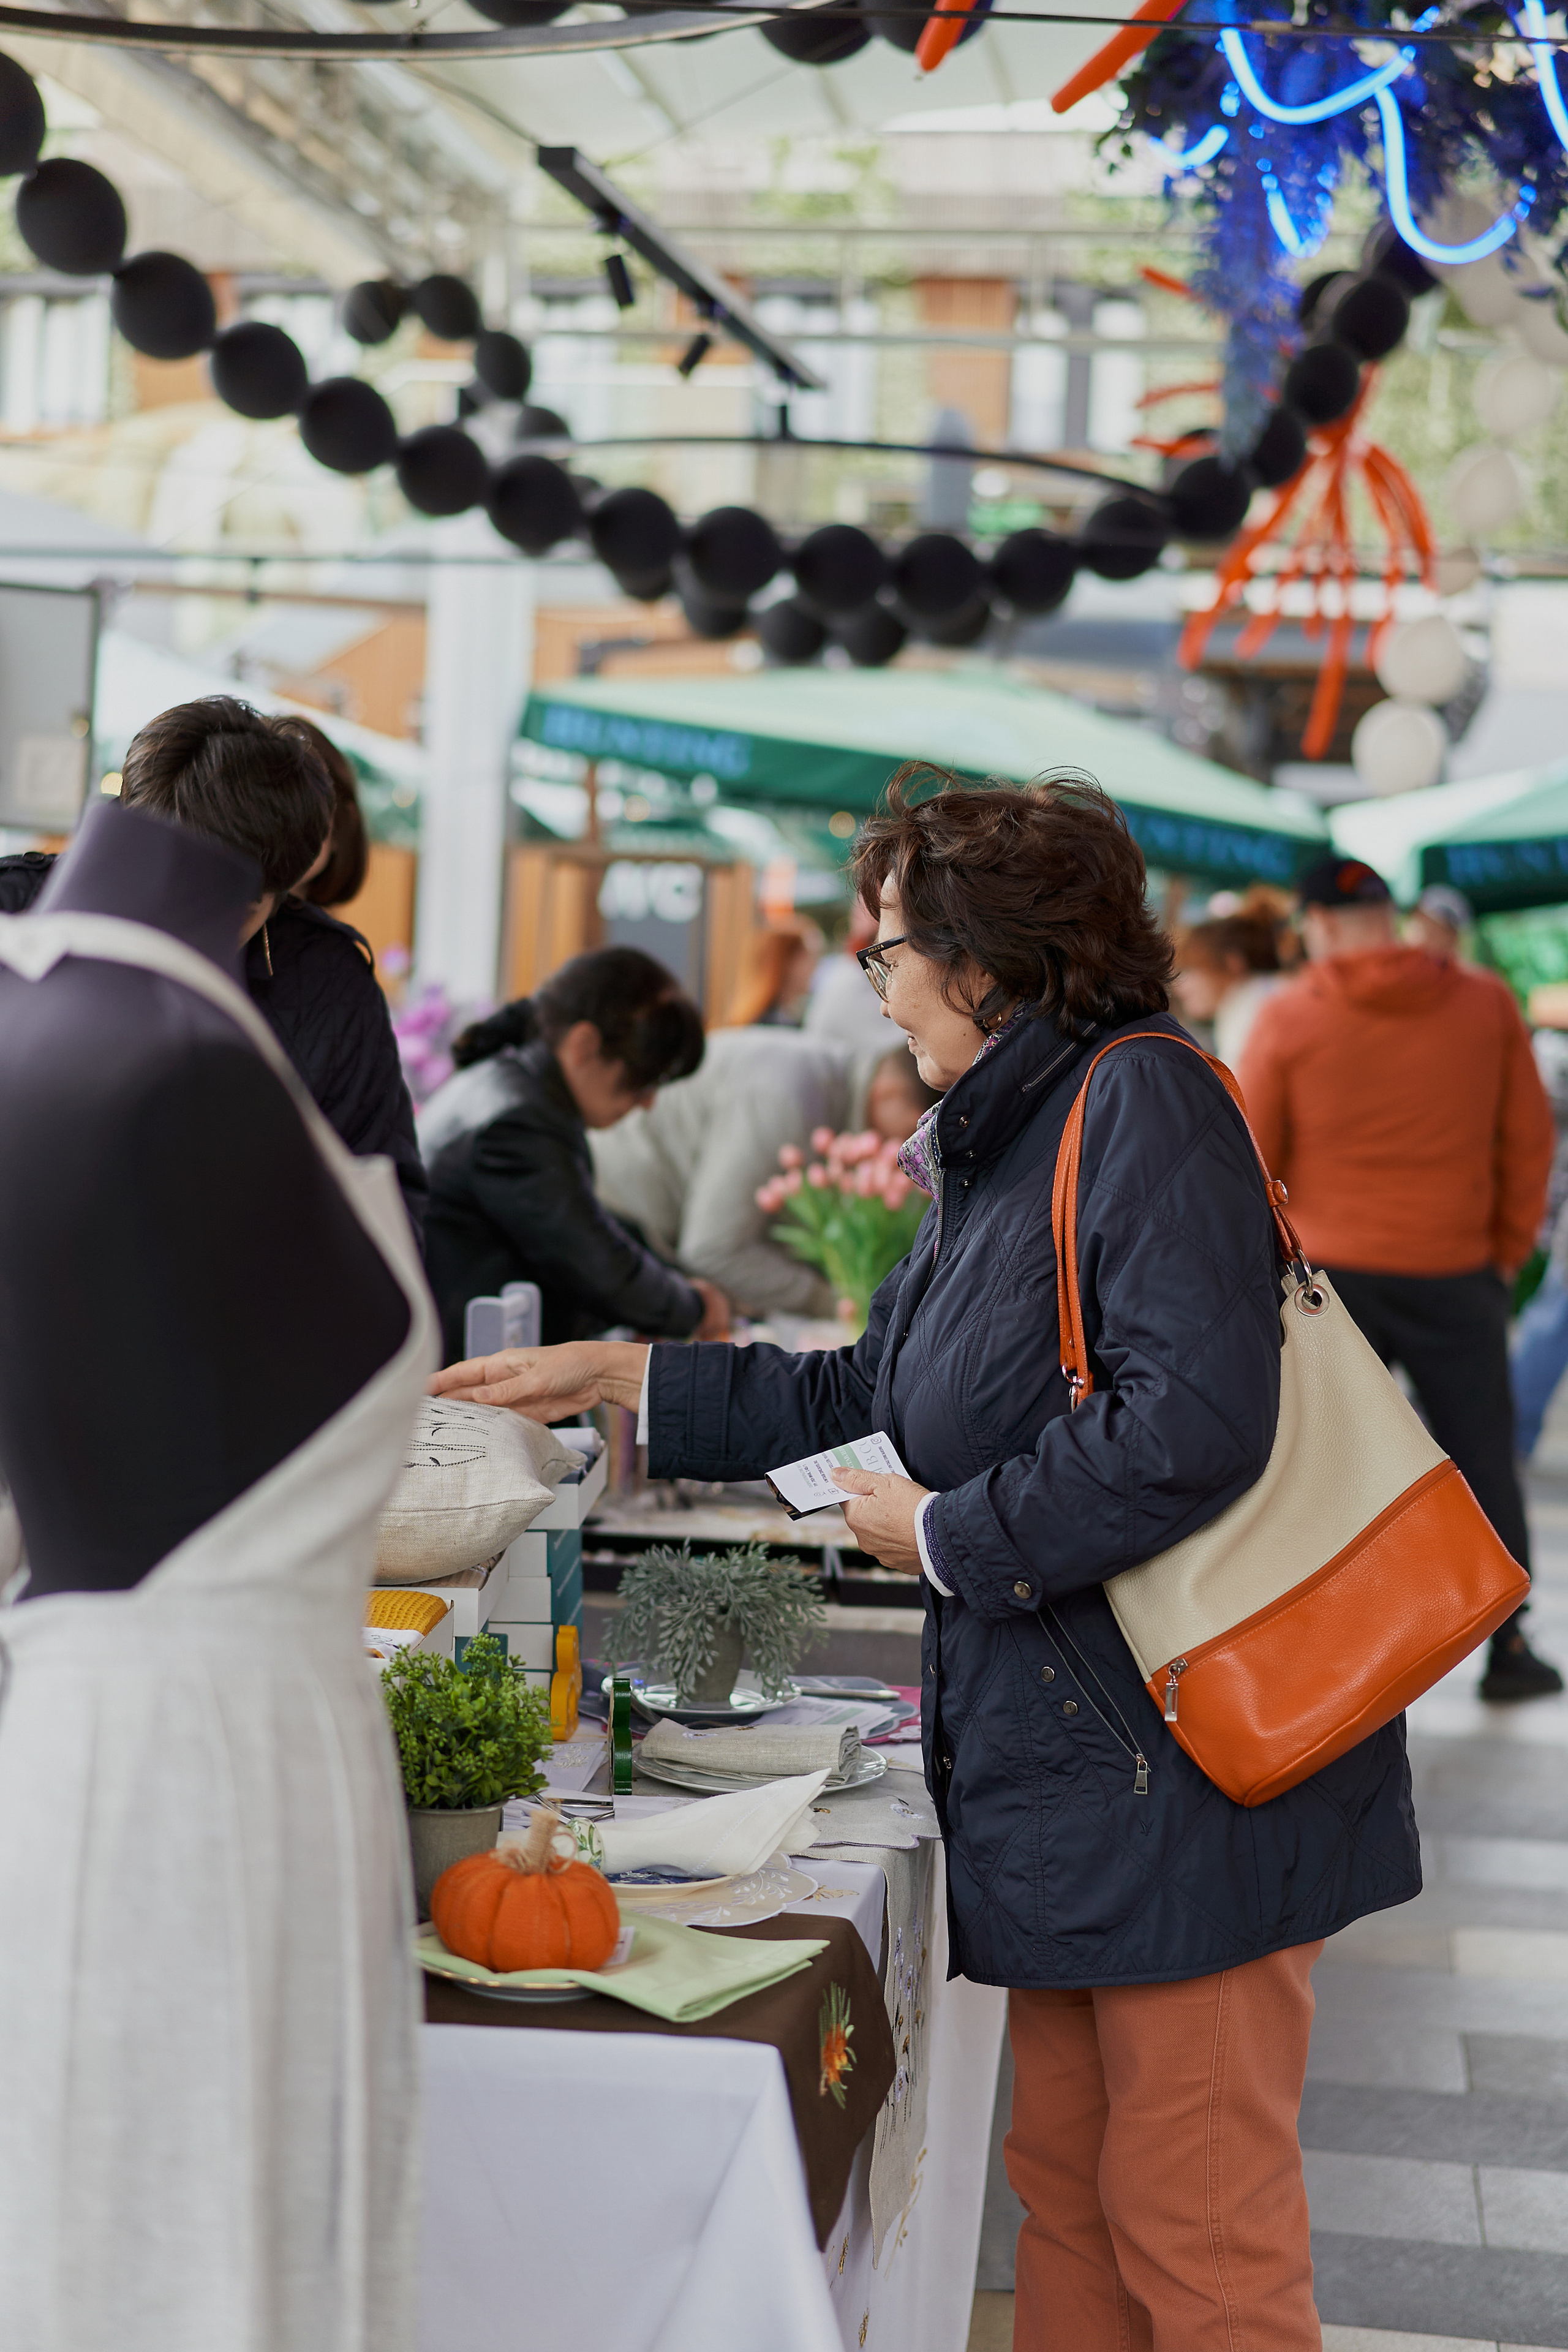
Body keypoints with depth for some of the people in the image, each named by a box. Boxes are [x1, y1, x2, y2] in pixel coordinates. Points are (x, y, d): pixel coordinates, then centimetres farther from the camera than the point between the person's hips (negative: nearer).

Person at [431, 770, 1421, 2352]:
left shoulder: (1143, 1102, -15)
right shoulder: (997, 1145, 15)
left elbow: (1194, 1424, -26)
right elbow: (863, 1398, 25)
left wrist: (950, 1538, -14)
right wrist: (614, 1378, 23)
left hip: (1188, 1778, -10)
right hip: (1064, 1751, 10)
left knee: (1193, 2222, -2)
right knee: (1067, 2181, 16)